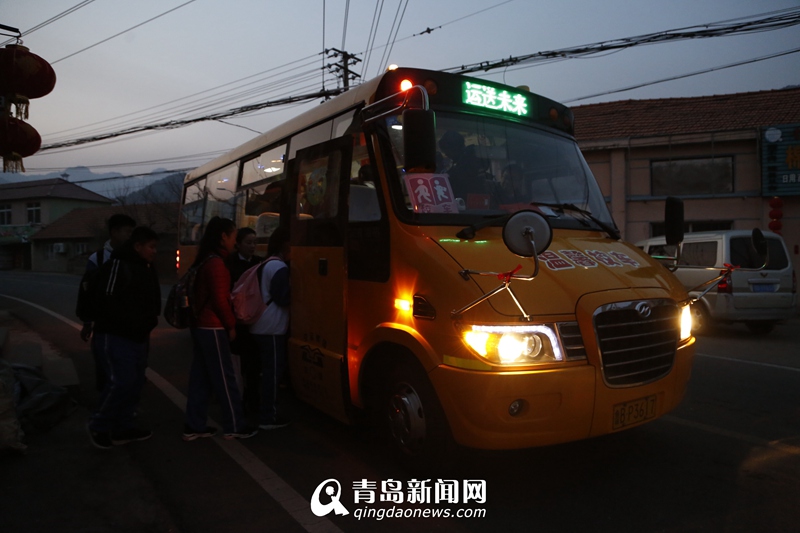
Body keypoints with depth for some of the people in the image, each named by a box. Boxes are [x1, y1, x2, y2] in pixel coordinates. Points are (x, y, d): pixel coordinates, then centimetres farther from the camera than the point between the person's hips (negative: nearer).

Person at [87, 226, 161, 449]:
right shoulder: (118, 265, -16)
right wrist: (133, 322, -19)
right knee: (122, 381, -12)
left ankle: (123, 428, 21)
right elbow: (106, 301, -21)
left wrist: (149, 320, 5)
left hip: (138, 336, 9)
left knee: (135, 382, 10)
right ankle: (99, 426, 9)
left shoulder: (147, 268, 13)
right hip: (115, 335, -9)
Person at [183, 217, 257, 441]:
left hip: (200, 325, 9)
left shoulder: (204, 261, 13)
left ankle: (194, 426, 18)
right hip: (213, 328, -9)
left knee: (200, 378, 12)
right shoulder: (216, 263, -16)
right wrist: (231, 325, -8)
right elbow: (220, 300, -19)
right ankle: (234, 426, 9)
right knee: (225, 378, 0)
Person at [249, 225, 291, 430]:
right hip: (272, 328, -10)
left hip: (261, 326, 10)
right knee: (273, 371, -4)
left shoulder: (267, 265, 16)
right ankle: (268, 417, 2)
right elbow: (283, 298, -20)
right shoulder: (279, 268, -16)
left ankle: (265, 412, 25)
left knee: (267, 370, 16)